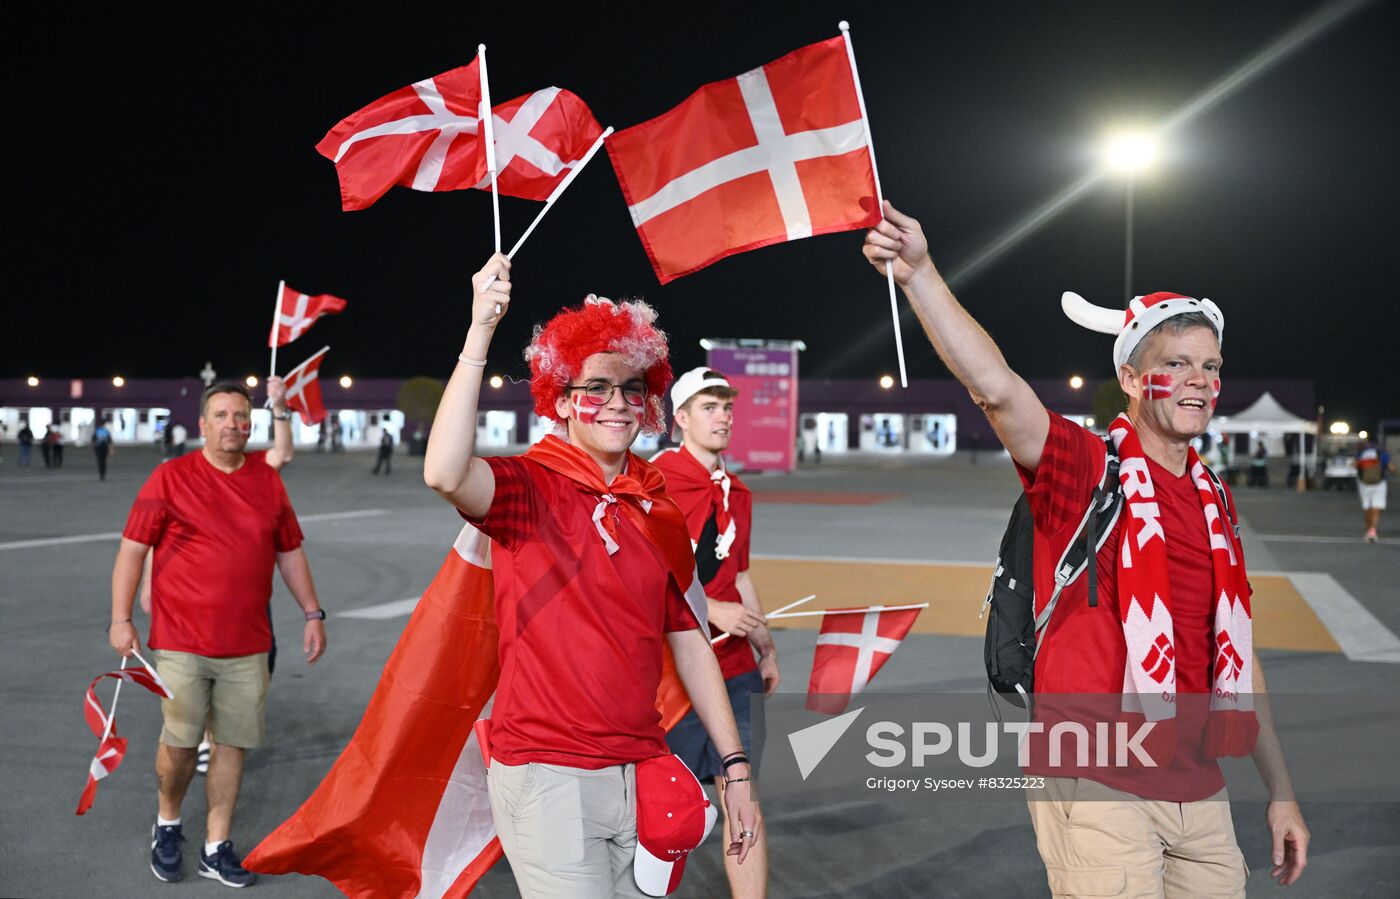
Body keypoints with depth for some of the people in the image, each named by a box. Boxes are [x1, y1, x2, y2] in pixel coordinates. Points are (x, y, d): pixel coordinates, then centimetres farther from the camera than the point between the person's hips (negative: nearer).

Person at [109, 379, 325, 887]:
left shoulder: (268, 480, 8)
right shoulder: (171, 478, -3)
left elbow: (290, 552, 15)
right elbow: (132, 548, -4)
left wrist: (313, 613, 12)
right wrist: (120, 618, -9)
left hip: (248, 645, 3)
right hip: (181, 641, -3)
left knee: (234, 743, 6)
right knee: (180, 742, 2)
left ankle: (216, 848, 18)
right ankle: (167, 825, 29)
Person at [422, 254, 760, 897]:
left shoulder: (661, 513, 10)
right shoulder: (529, 486, -7)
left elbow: (690, 644, 14)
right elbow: (444, 474, -30)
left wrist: (736, 770, 11)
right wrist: (480, 330, -31)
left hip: (638, 772, 6)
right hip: (548, 776, -5)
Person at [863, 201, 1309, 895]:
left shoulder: (1213, 500, 13)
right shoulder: (1086, 466, -6)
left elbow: (1234, 651, 17)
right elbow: (995, 387, -25)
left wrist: (1280, 791, 18)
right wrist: (919, 273, -38)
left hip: (1198, 787, 7)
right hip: (1097, 784, -6)